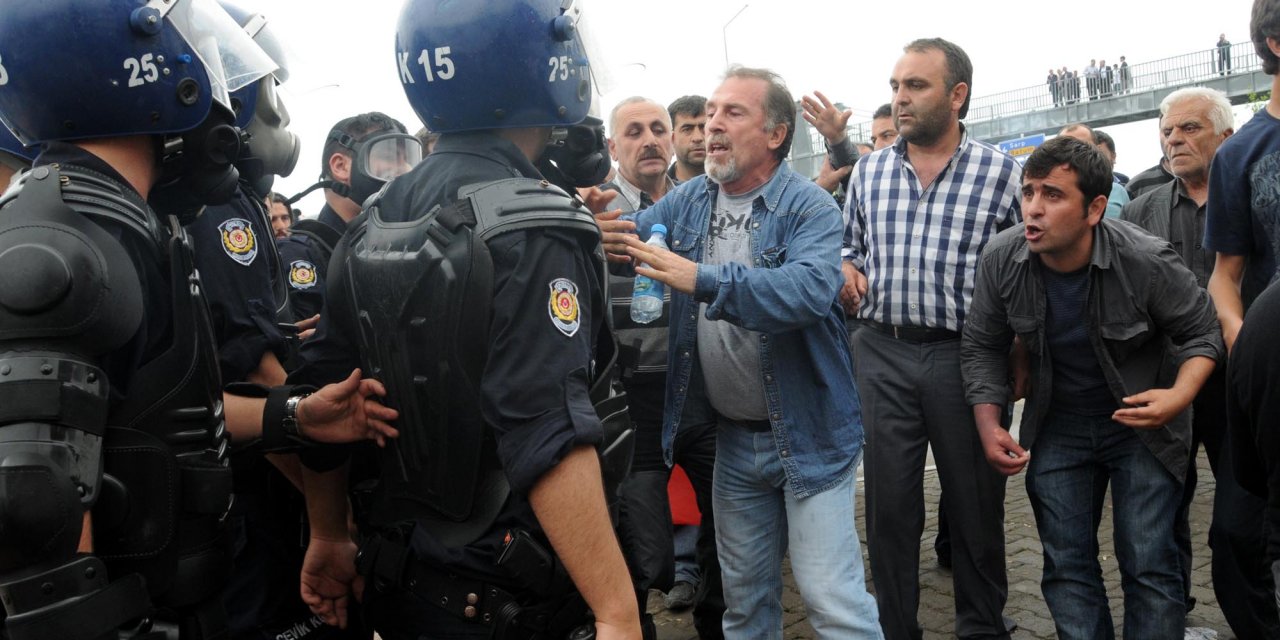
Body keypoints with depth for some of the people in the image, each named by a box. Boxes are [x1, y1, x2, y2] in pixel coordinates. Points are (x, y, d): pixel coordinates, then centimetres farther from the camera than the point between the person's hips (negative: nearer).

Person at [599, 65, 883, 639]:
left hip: (808, 435, -5)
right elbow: (632, 236, -2)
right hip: (733, 436, 5)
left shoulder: (808, 206, -14)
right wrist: (600, 231, -27)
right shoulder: (689, 200, 4)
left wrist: (704, 280, -41)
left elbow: (811, 288, -31)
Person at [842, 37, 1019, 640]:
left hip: (967, 357, -2)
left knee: (975, 502, 10)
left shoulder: (1002, 172, -1)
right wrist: (847, 273, -1)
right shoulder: (869, 170, 9)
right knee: (888, 503, 8)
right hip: (882, 353, 3)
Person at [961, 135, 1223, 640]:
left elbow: (1202, 333, -8)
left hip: (1142, 425, -2)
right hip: (1057, 425, 3)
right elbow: (983, 347, -3)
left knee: (1148, 565, -2)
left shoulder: (1147, 261, -23)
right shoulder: (1001, 260, -15)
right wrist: (989, 427, -11)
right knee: (1066, 565, 8)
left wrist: (1180, 396, -27)